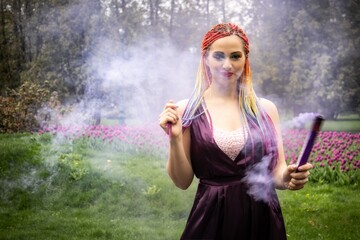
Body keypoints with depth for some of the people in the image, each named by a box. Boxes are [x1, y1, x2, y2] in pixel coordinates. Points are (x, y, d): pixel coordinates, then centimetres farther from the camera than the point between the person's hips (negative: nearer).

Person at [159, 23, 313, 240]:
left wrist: (288, 177, -16)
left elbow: (277, 171, 5)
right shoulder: (187, 110, -3)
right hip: (211, 220, -2)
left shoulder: (266, 109, 2)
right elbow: (182, 181, -2)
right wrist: (175, 138, -16)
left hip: (263, 221, 2)